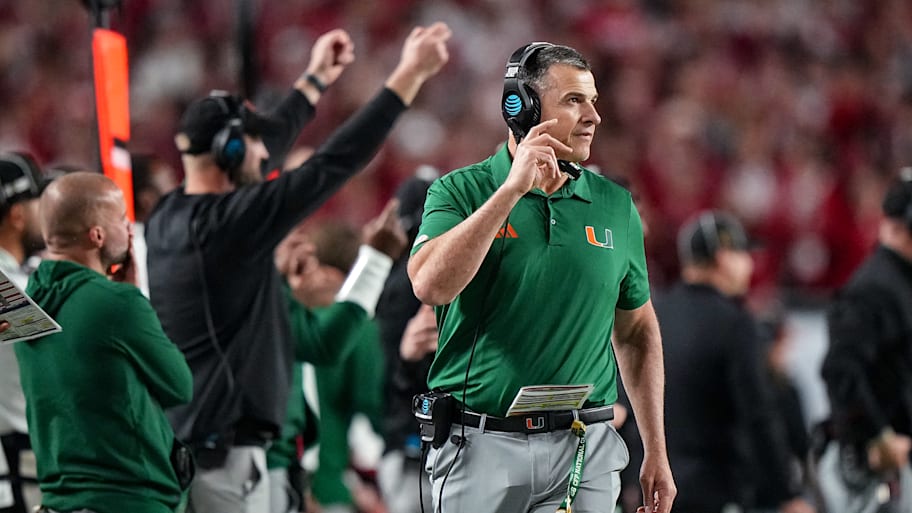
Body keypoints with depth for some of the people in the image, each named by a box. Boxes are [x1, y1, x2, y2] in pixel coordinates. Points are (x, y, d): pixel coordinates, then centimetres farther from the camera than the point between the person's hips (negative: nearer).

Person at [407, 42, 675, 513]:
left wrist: (656, 453, 12)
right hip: (479, 444, -2)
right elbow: (431, 285, -20)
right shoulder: (460, 192, -2)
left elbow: (637, 333, 15)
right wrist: (511, 189, -21)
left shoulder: (614, 205, 8)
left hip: (586, 453, 2)